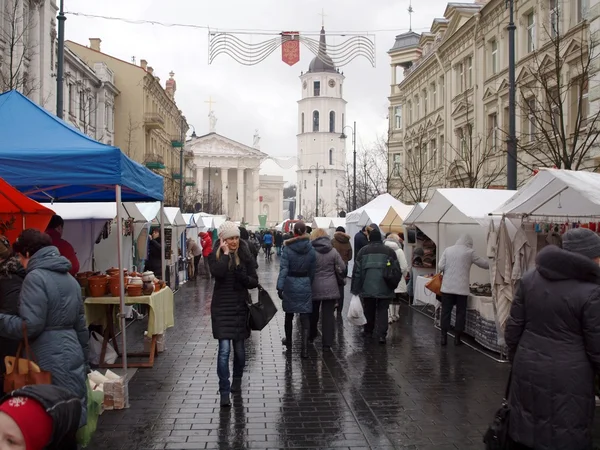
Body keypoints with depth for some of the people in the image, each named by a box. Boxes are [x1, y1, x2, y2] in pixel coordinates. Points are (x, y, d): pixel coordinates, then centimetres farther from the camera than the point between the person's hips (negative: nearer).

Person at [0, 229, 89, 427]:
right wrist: (84, 361, 23)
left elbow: (30, 326, -17)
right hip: (72, 354, 8)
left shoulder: (35, 278, -11)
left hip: (50, 359, -8)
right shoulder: (69, 278, 15)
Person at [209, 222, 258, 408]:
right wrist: (225, 254, -18)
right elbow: (217, 273, -24)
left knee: (239, 348, 13)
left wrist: (243, 276, -16)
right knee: (224, 349, -10)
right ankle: (224, 392, -5)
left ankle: (237, 380, 38)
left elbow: (254, 282, 2)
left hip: (240, 307, 3)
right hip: (222, 308, -3)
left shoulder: (245, 255, 2)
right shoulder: (215, 255, -3)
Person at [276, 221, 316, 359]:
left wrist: (280, 287, -12)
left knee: (289, 314, 18)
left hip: (290, 284, -1)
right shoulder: (311, 249, -2)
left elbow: (283, 269, -14)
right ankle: (304, 348, -7)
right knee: (305, 316, 1)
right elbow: (312, 270, 5)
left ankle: (288, 341, 36)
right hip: (305, 284, 1)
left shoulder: (287, 248, -10)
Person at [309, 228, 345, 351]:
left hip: (314, 287, 0)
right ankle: (327, 344, 2)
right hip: (330, 287, 0)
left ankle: (311, 337, 36)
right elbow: (342, 268, -1)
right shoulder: (333, 251, -4)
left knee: (313, 313, 19)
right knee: (328, 315, 3)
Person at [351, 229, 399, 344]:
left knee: (369, 310, 16)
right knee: (382, 310, 5)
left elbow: (356, 270, 1)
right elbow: (397, 270, 5)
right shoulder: (389, 251, 3)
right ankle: (381, 334, -7)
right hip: (384, 288, 0)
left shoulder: (363, 251, 2)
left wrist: (355, 289, 5)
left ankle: (368, 331, 28)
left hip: (367, 287, 1)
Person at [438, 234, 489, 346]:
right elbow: (484, 264, 4)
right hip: (462, 287, -2)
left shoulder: (447, 250, 5)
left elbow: (440, 267, 0)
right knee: (460, 313, 7)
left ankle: (444, 337, 8)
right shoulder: (469, 252, -3)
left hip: (447, 286, 3)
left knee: (446, 311, 7)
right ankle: (457, 338, 11)